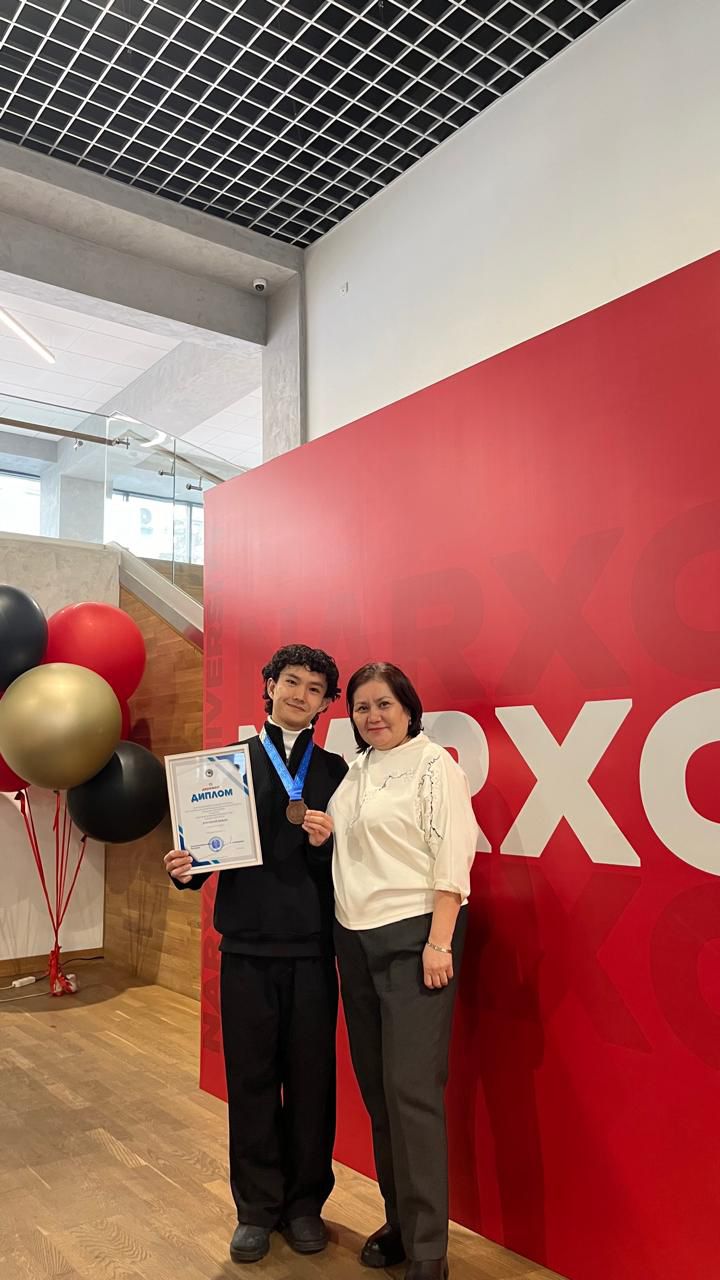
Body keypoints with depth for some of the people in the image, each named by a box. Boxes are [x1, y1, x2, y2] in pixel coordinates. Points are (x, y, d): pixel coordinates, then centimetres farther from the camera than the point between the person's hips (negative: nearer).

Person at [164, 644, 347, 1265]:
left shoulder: (334, 771, 3)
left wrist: (326, 843, -18)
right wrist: (187, 869, -15)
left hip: (312, 949, 0)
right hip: (246, 945, 0)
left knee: (311, 1078, 9)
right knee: (251, 1079, 9)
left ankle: (304, 1202, 30)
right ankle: (257, 1207, 29)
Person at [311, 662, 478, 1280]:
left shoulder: (434, 765, -8)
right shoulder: (355, 771, 12)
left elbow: (451, 859, -13)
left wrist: (439, 942, -17)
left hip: (414, 936, -7)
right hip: (356, 939, 7)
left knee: (412, 1089, -6)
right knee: (375, 1087, 12)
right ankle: (399, 1220, 28)